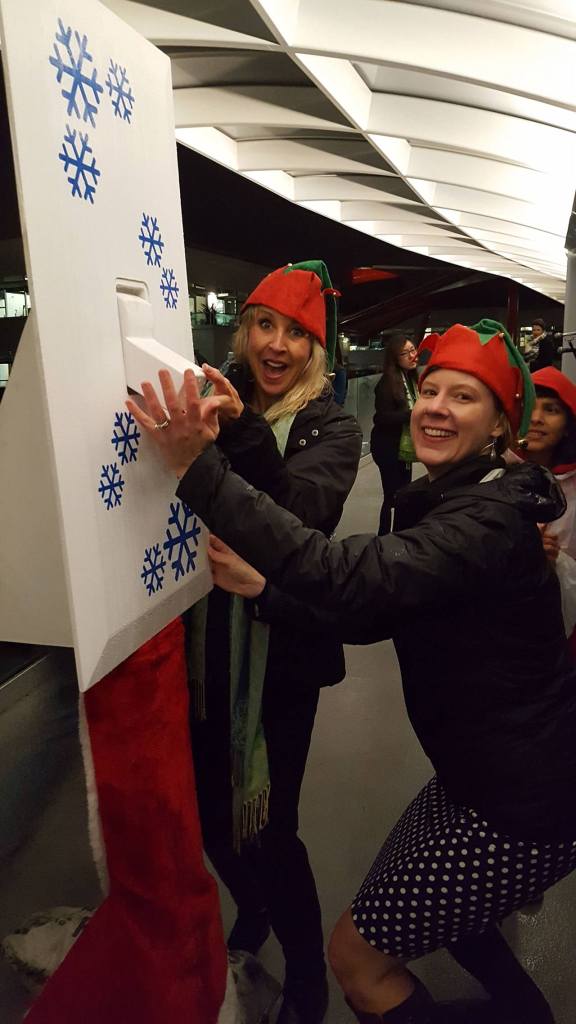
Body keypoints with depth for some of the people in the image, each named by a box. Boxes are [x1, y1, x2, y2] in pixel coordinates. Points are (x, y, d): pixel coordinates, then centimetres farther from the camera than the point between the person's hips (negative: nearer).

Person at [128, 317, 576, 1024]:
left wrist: (198, 469, -42)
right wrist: (261, 586, -13)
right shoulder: (441, 503, 5)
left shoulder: (492, 516, -25)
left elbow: (353, 578, -41)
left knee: (357, 954, 5)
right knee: (420, 901, 30)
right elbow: (371, 614, 2)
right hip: (476, 772, 9)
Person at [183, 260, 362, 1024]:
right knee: (210, 810, 18)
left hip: (281, 652, -4)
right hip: (204, 644, 4)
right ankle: (251, 911, 51)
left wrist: (240, 434, -40)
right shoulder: (216, 403, 3)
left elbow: (300, 518, -25)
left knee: (268, 828, 2)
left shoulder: (331, 428, -5)